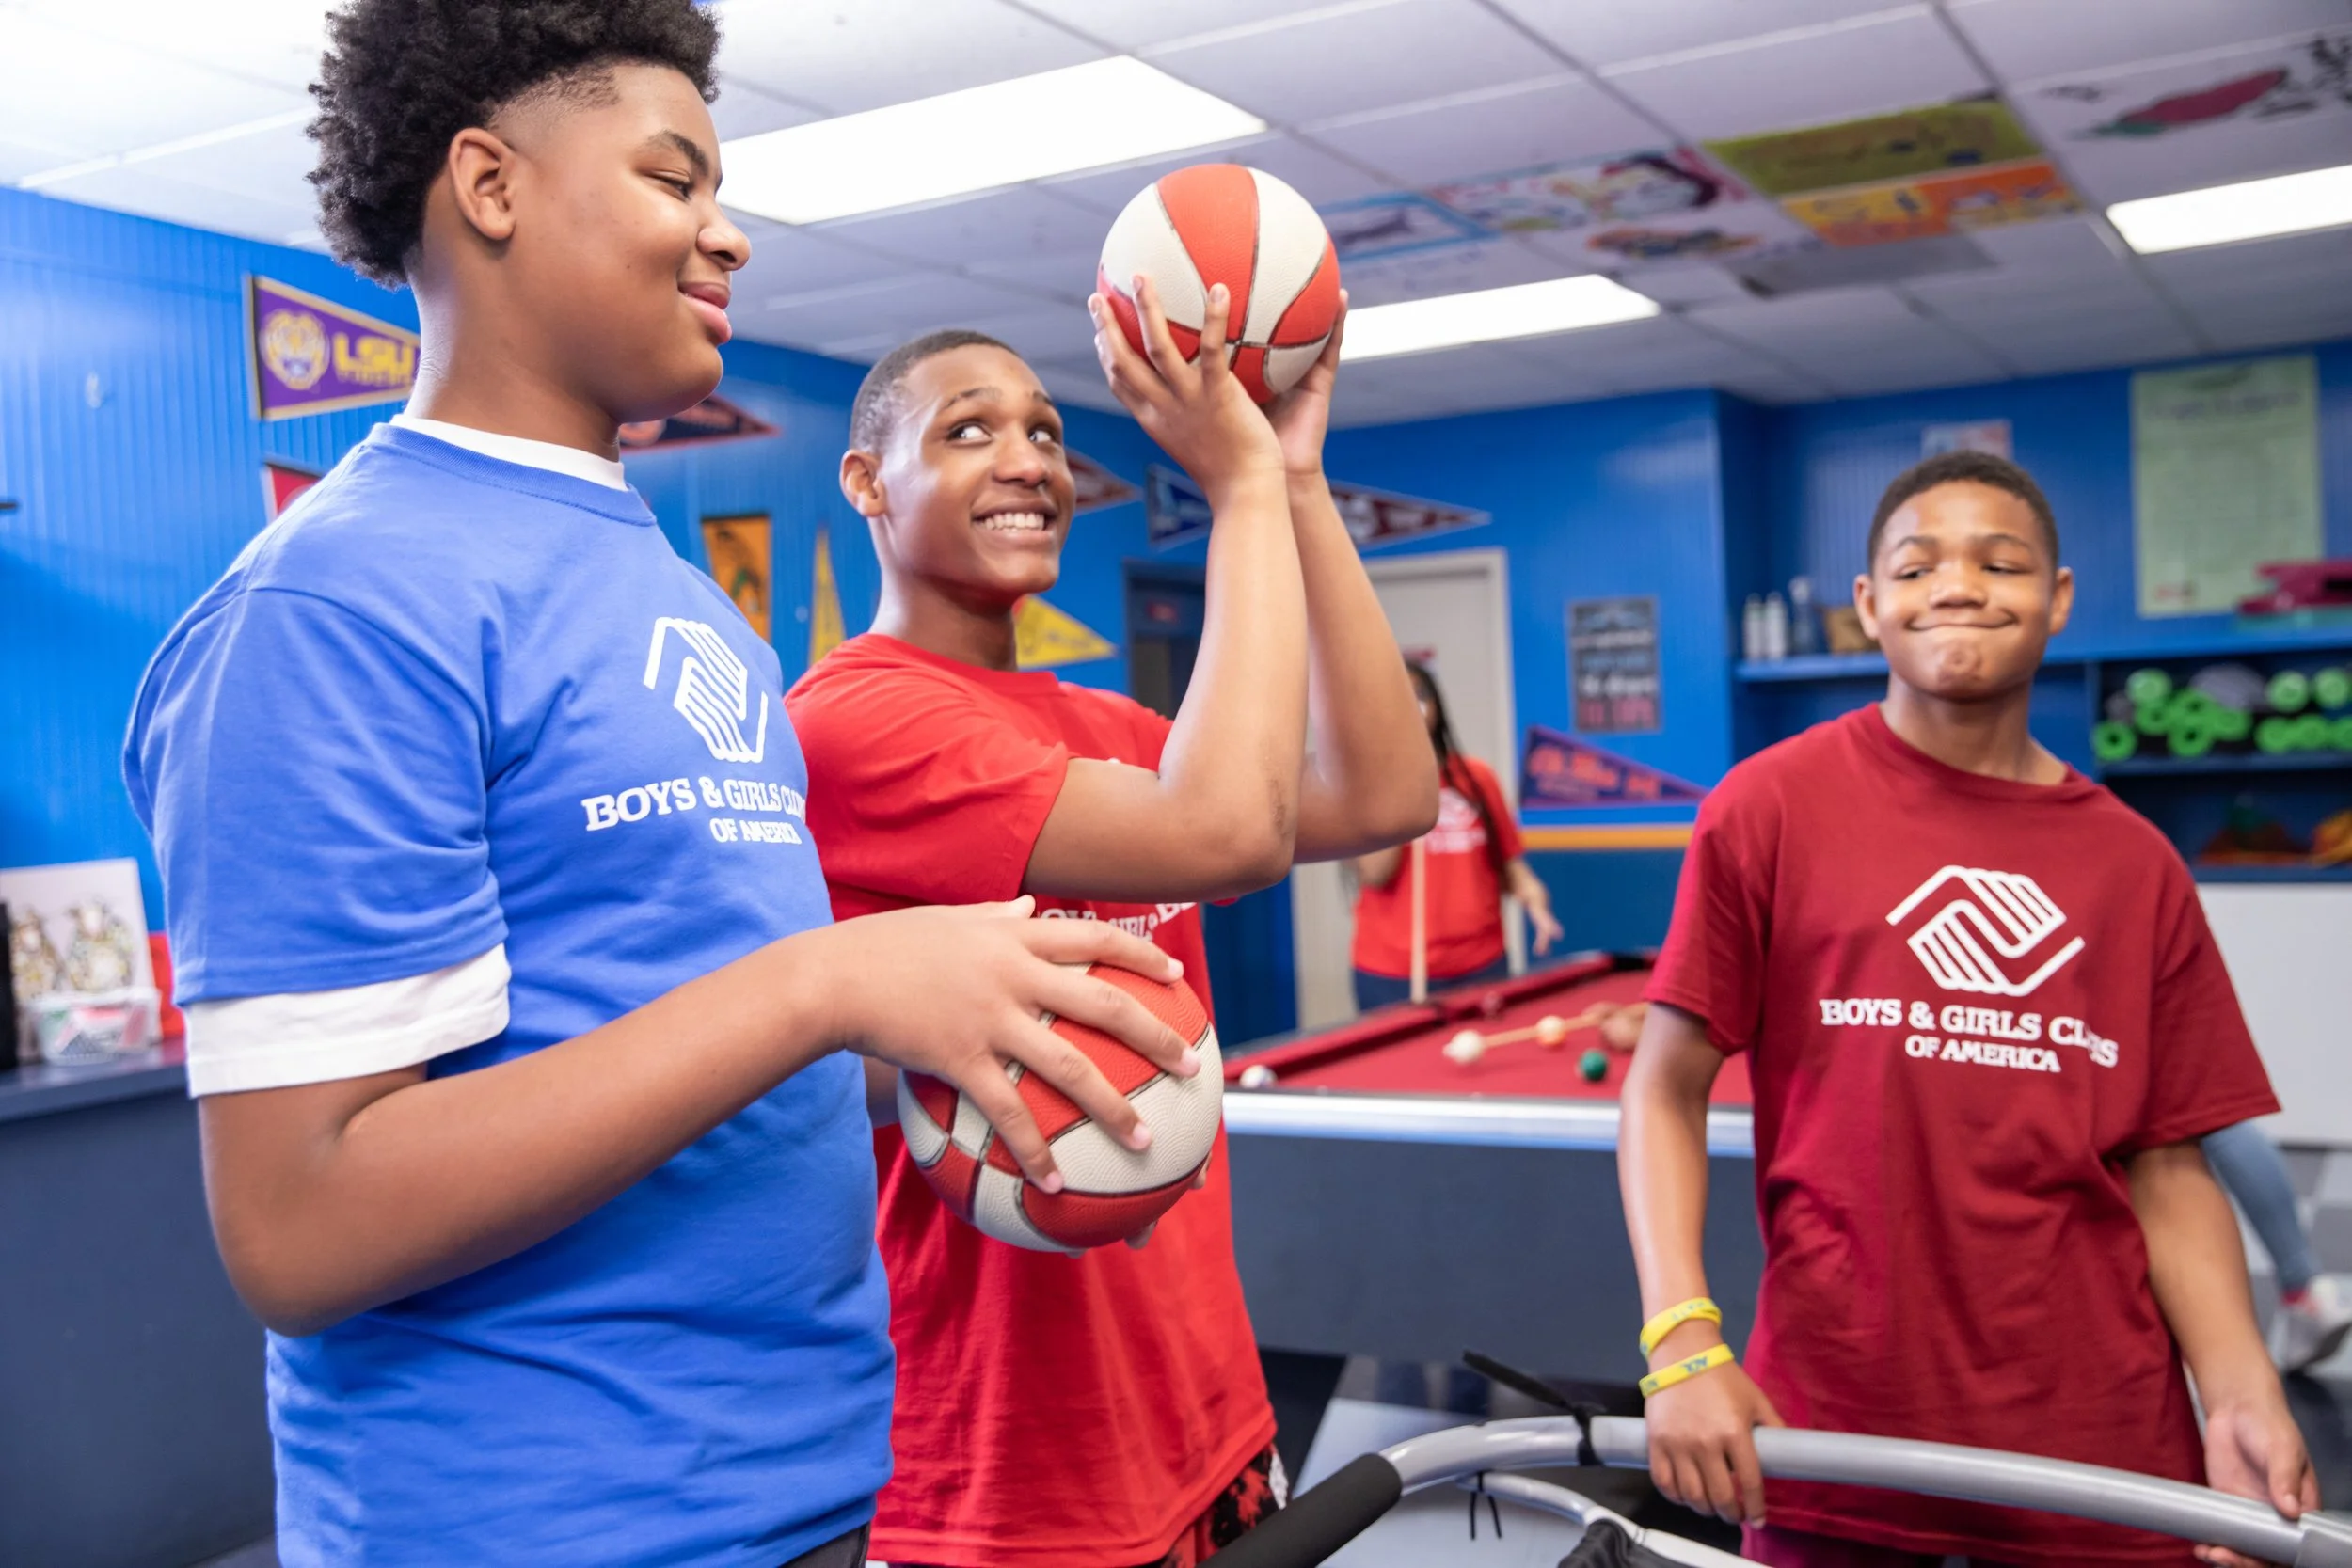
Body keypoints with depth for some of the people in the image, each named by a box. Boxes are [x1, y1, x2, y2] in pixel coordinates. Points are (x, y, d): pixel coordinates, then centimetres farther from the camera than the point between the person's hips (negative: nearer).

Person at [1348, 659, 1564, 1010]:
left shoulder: (1476, 777, 7)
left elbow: (1509, 861, 12)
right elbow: (1374, 874, -14)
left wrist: (1536, 904, -8)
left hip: (1481, 965, 3)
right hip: (1394, 976, -3)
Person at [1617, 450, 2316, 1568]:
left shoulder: (2136, 866, 4)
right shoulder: (1773, 806, -5)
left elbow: (2166, 1169, 7)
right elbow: (1667, 1091, -4)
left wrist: (2242, 1396, -7)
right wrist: (1682, 1343, -14)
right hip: (1833, 1430, -2)